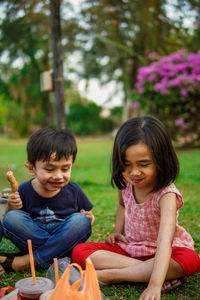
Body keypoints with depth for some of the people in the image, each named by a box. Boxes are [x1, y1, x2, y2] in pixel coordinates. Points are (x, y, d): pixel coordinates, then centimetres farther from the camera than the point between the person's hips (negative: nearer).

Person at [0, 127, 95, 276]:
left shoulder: (73, 190, -6)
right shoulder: (24, 191, -7)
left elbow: (88, 215, 8)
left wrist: (89, 219, -17)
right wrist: (12, 208, -20)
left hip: (66, 240, 1)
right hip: (32, 240, 0)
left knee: (80, 220, -27)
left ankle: (22, 262, -25)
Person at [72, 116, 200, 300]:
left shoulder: (166, 195, -27)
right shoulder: (126, 184, -8)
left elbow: (164, 241, -40)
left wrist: (155, 285, -52)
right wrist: (118, 231, 0)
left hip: (159, 251, -4)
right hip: (129, 247, 5)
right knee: (80, 251, -14)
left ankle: (108, 275, -33)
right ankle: (143, 272, -25)